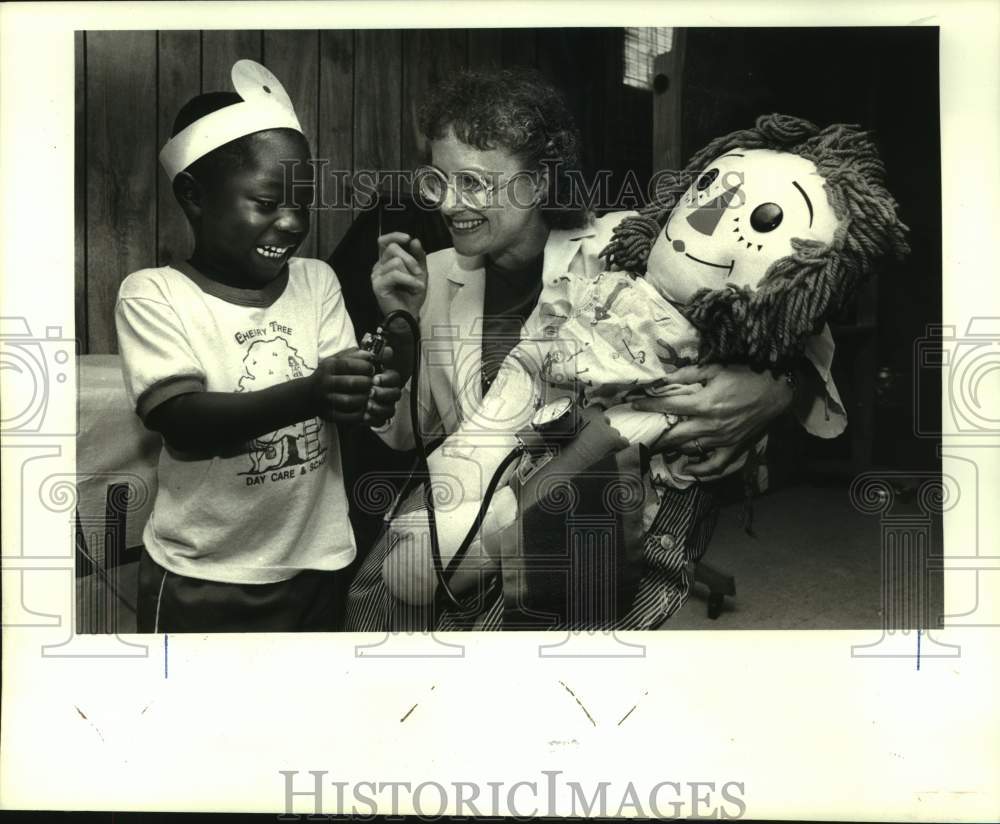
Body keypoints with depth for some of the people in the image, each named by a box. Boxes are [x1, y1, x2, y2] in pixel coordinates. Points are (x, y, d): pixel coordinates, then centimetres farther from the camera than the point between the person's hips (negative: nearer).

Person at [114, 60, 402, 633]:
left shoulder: (318, 282, 2)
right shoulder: (153, 294, -9)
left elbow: (342, 396, -4)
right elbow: (183, 423, -21)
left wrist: (371, 395, -28)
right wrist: (308, 395, -36)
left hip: (317, 566, 4)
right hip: (202, 581, -4)